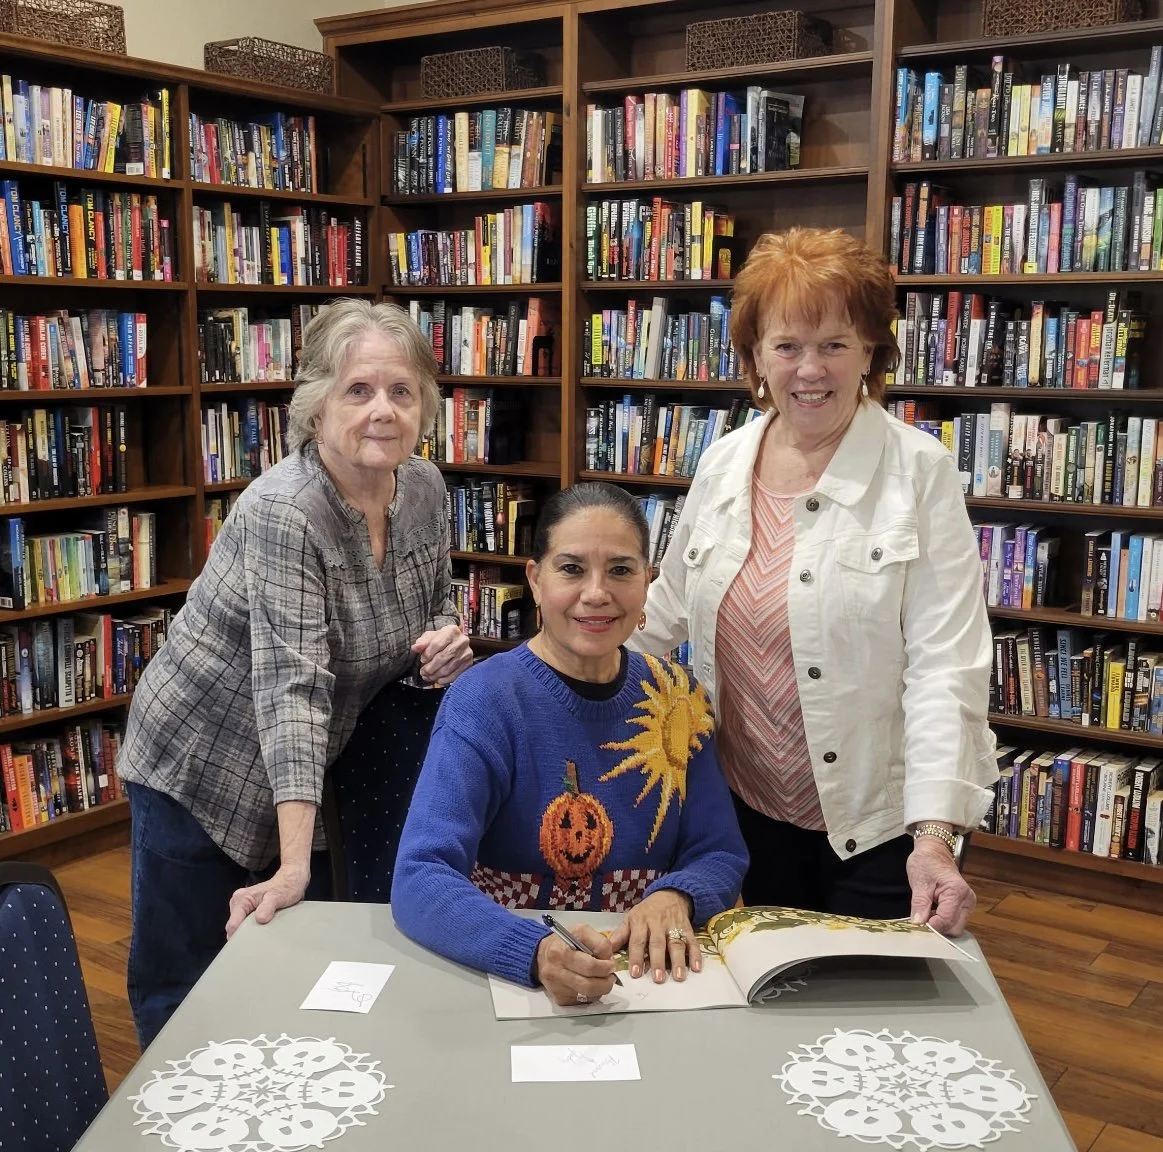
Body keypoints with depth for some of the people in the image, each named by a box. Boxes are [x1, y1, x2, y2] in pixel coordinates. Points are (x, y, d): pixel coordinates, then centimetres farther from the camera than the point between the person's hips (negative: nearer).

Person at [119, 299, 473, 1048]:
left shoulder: (425, 489, -7)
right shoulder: (283, 514, -28)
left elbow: (437, 602, 10)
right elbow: (291, 686, -35)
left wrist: (448, 636, -16)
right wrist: (293, 868, -39)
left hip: (309, 769, 6)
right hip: (205, 768, -6)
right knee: (185, 986, 7)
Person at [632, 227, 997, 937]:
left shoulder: (920, 473, -12)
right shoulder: (723, 464, 3)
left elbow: (946, 665, -17)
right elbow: (669, 612, 15)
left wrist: (934, 836, -24)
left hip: (876, 824, -4)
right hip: (750, 810, 4)